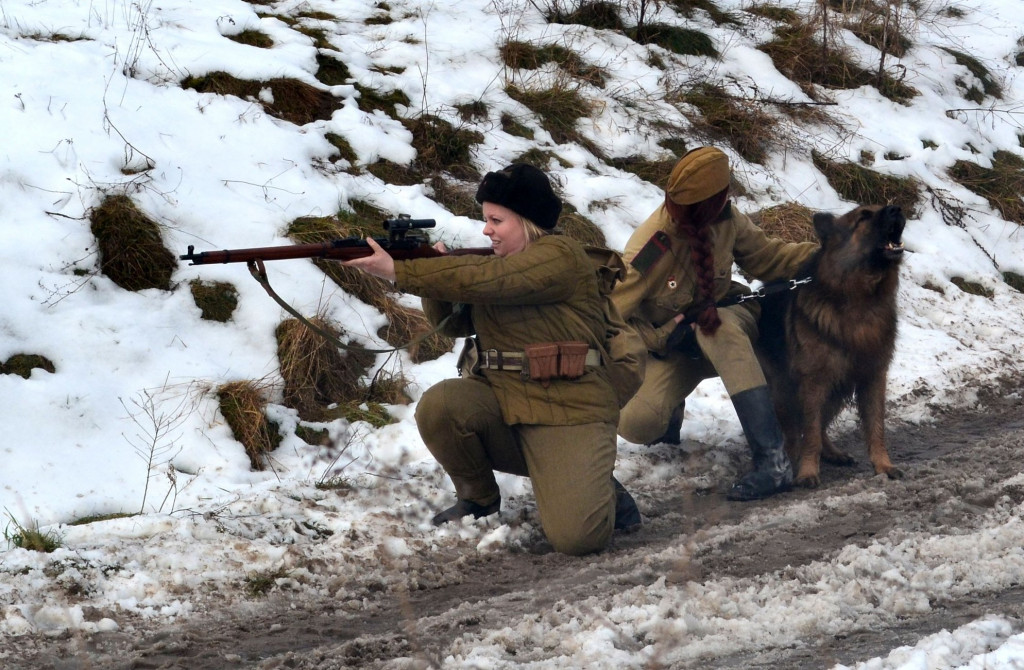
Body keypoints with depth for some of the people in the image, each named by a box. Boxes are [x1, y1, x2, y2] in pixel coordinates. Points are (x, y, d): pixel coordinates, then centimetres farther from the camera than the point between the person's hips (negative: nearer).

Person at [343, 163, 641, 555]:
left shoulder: (560, 256, -11)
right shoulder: (495, 263, 15)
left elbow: (482, 280, -22)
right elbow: (454, 322, 11)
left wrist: (399, 272, -23)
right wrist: (434, 275, -9)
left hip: (567, 414, -7)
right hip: (498, 402, 7)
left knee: (576, 537, -25)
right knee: (438, 406, -26)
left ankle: (599, 489, 11)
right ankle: (479, 498, 1)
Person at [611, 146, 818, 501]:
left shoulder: (726, 220, -13)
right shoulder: (650, 248, -25)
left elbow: (768, 258, 1)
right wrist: (666, 338, -28)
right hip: (667, 347, -2)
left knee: (719, 326, -39)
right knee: (636, 423, -31)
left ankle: (772, 458, -45)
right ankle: (671, 412, 11)